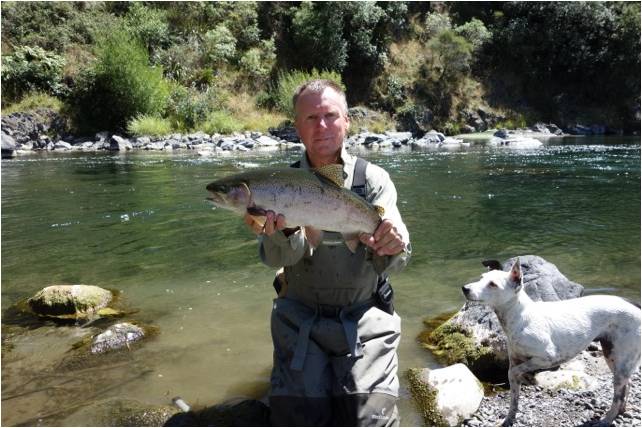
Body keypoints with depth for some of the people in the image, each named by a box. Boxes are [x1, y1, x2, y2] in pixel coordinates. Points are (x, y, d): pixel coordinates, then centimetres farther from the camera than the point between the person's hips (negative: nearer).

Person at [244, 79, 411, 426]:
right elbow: (277, 258, -17)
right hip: (299, 319, 1)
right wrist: (282, 231, -40)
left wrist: (391, 247, -37)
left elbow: (392, 264, -13)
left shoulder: (374, 179, -3)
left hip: (365, 319, 0)